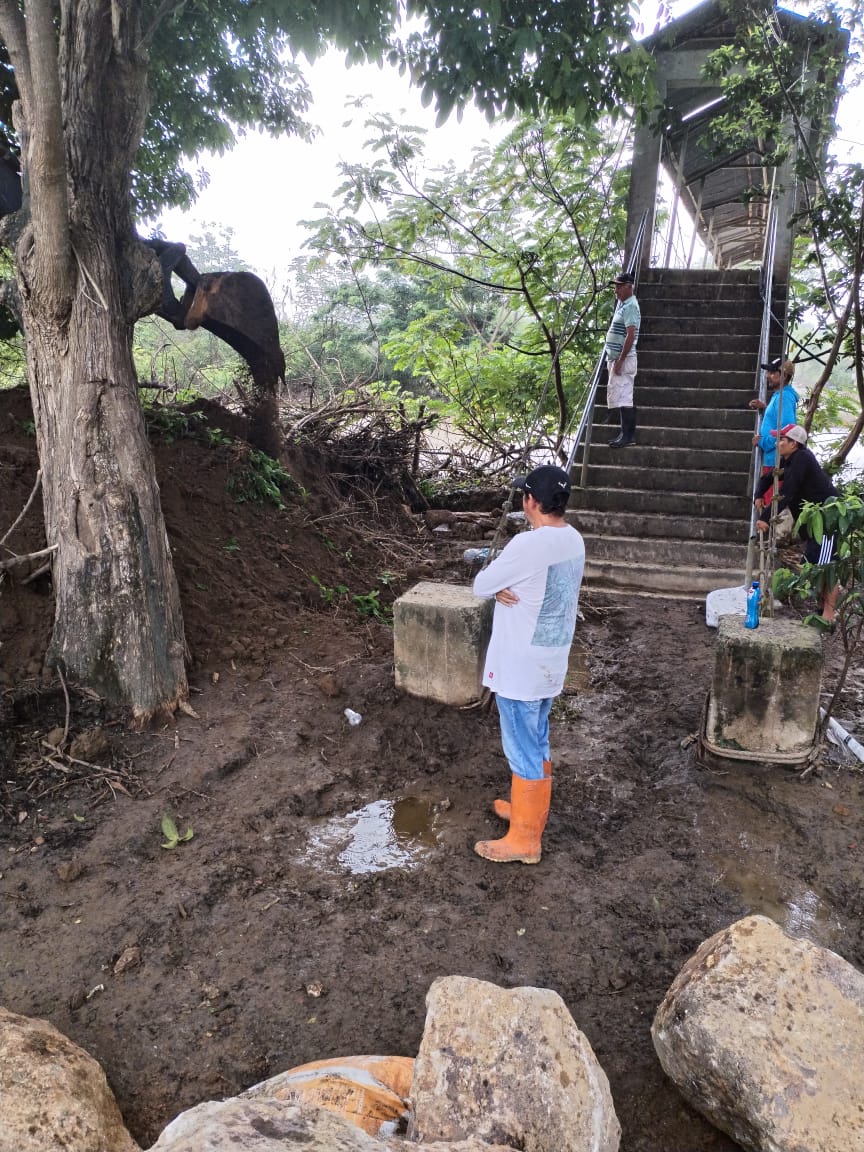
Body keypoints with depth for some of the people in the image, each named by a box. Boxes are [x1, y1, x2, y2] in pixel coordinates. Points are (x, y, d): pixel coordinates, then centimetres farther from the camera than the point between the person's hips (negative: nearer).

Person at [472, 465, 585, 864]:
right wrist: (504, 588, -8)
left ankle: (524, 839, 18)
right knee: (536, 743, 23)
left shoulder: (528, 544, -26)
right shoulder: (573, 540, 3)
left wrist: (496, 583, 7)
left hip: (520, 667, -9)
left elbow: (480, 586, -14)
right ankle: (530, 809, 41)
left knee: (522, 750, 4)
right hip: (549, 662, 9)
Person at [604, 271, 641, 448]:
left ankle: (627, 435, -8)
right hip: (616, 357, 10)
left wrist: (620, 360, -23)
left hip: (623, 358, -10)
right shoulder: (621, 303, 16)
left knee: (623, 397, -10)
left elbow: (631, 335, -22)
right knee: (625, 398, 11)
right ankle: (628, 433, 16)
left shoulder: (630, 306, -14)